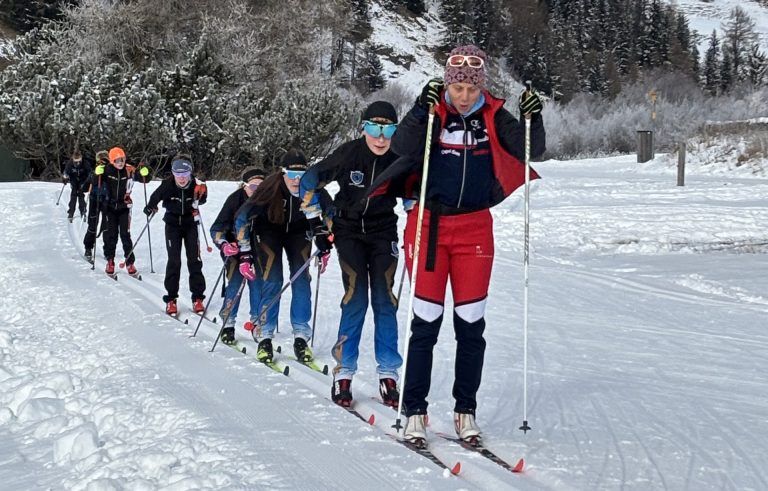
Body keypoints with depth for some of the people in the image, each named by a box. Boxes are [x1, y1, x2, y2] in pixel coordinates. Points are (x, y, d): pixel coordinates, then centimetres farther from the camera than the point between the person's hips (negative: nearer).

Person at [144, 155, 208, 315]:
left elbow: (202, 200, -3)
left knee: (194, 260, -1)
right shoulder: (168, 184, -23)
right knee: (174, 261, -4)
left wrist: (200, 195, -19)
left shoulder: (195, 184, -21)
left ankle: (197, 298, 9)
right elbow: (155, 197, -9)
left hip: (190, 223, 1)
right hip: (173, 223, -1)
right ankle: (171, 299, 5)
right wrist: (151, 207, -22)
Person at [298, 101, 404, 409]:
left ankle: (388, 374, 4)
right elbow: (310, 181, -6)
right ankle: (343, 372, -2)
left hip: (384, 233, 2)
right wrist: (317, 224, -7)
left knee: (384, 300, -3)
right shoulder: (349, 154, -16)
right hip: (350, 231, -2)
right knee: (356, 299, -11)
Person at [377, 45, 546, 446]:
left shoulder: (493, 116, 2)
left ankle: (466, 411, 16)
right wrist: (421, 110, -31)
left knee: (471, 323, 5)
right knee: (426, 322, 0)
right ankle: (414, 412, 9)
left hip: (475, 227, 2)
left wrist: (532, 120, -21)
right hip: (429, 224, -2)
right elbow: (402, 149, -18)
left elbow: (530, 150, -4)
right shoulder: (432, 112, -5)